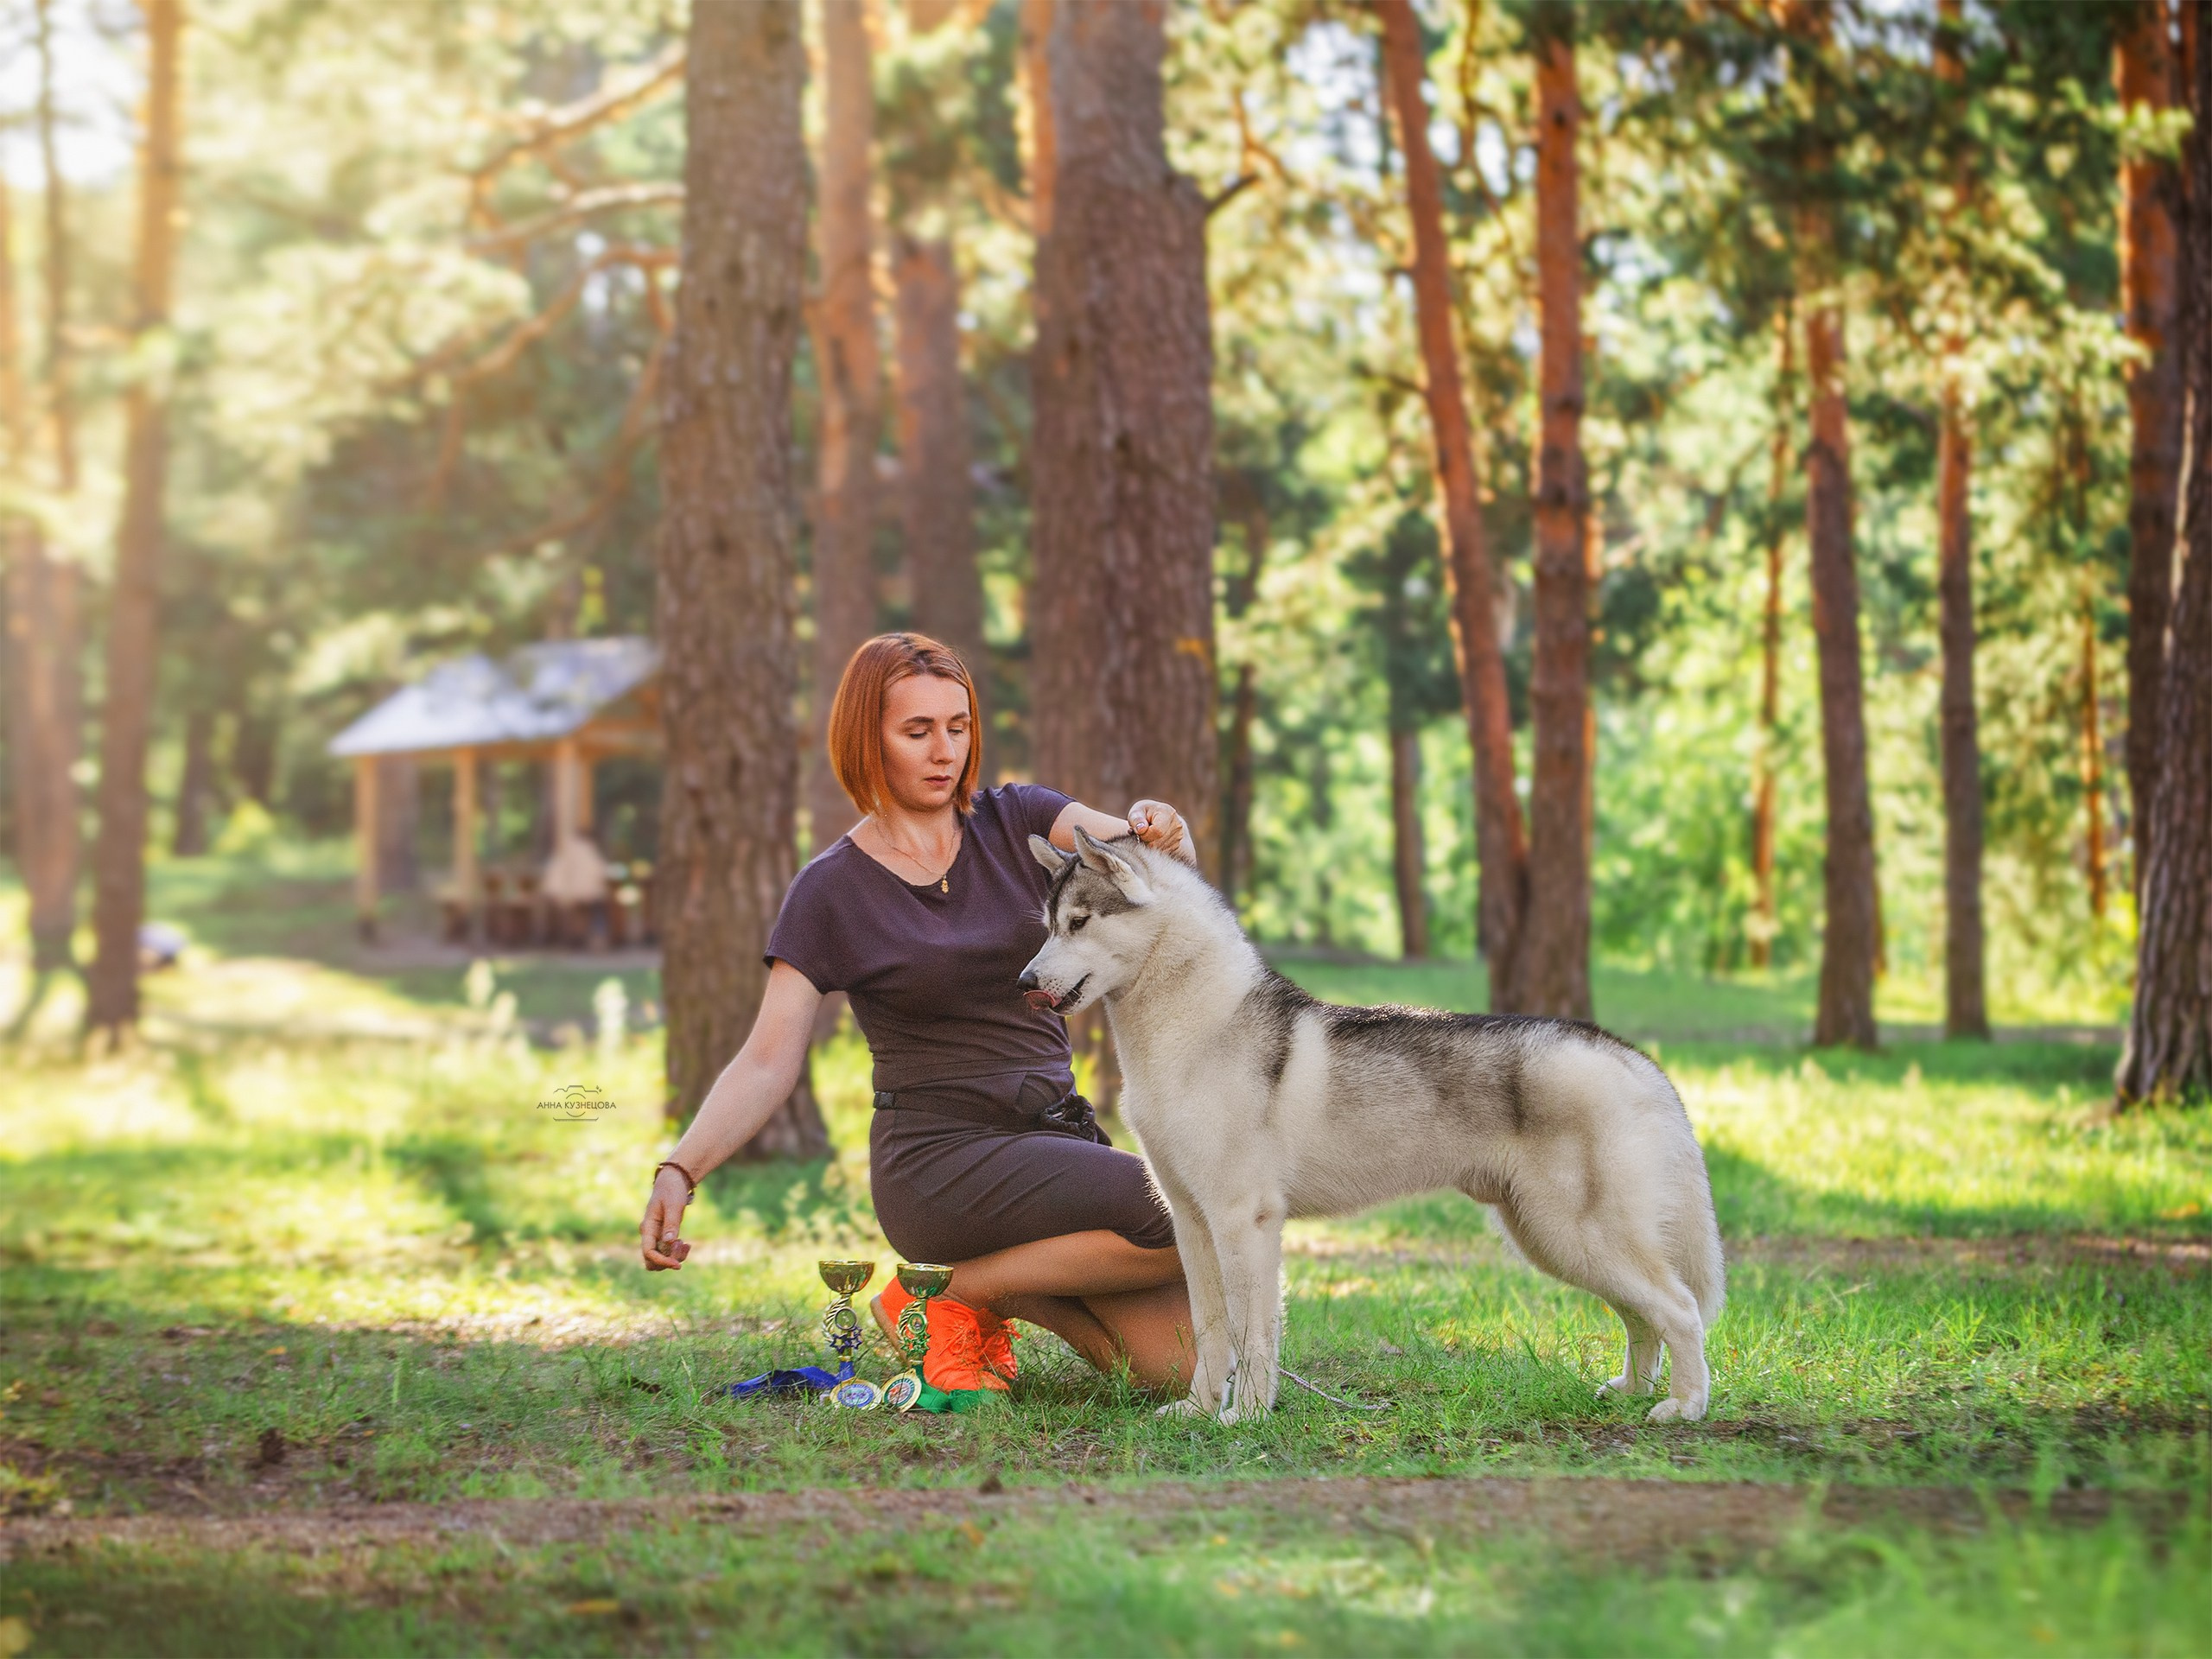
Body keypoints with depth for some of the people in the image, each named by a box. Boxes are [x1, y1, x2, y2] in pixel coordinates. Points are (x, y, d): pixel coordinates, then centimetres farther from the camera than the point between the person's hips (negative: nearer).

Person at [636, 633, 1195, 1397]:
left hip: (1056, 1131, 5)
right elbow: (766, 1062, -9)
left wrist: (1160, 831, -34)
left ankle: (994, 1285, 13)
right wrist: (678, 1171, -25)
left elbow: (1132, 848, -9)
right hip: (941, 1160, -5)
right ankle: (955, 1296, -8)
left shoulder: (1014, 820, 6)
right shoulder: (832, 890, -5)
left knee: (1189, 1360, -8)